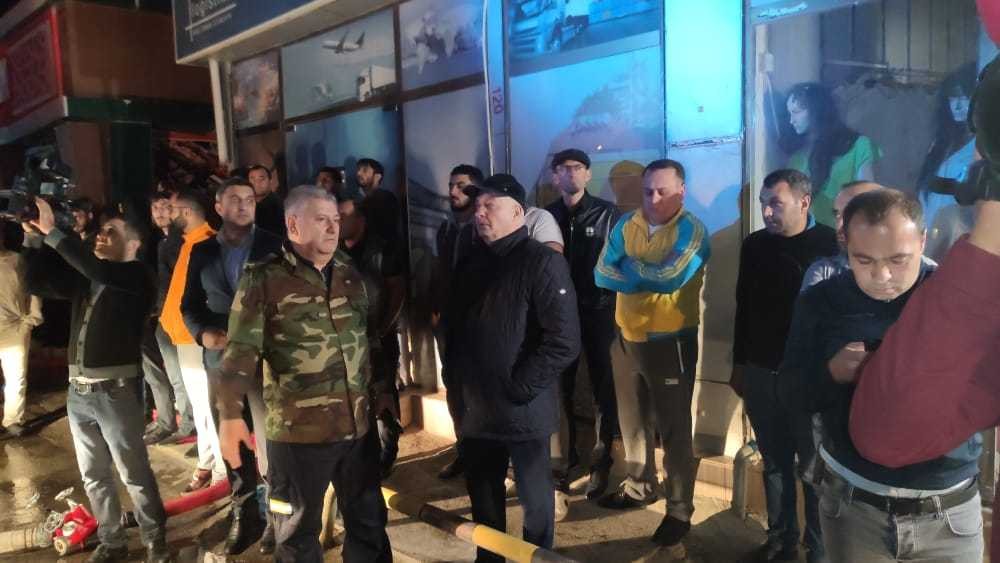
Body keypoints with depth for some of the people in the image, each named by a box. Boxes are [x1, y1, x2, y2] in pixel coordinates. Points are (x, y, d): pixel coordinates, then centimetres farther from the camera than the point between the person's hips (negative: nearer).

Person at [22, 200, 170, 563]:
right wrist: (33, 237, 1)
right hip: (78, 391, 7)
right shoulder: (83, 278, 13)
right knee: (94, 475, 15)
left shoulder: (136, 276, -8)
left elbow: (98, 270, -25)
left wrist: (51, 231, -23)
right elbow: (36, 283, 11)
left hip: (115, 391, -7)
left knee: (134, 473, 3)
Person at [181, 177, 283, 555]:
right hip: (221, 358, 3)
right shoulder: (201, 251, 11)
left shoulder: (272, 247, 2)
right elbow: (190, 304, 13)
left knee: (270, 441, -1)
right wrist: (202, 333, -6)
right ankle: (245, 514, 23)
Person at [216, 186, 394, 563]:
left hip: (358, 425, 4)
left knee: (369, 523, 17)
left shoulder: (352, 276, 8)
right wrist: (230, 414, -18)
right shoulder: (264, 279, -7)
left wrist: (382, 390, 15)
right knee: (299, 531, 14)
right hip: (297, 430, -4)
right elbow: (241, 350, -11)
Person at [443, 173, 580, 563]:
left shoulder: (542, 262, -13)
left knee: (534, 496, 13)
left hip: (522, 410, -6)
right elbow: (454, 327, 16)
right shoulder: (471, 263, 9)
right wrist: (453, 382, 7)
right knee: (482, 492, 21)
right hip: (475, 408, 6)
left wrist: (520, 388, -18)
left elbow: (564, 341, -19)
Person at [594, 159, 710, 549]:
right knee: (631, 421, 19)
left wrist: (629, 268, -12)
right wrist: (649, 277, -18)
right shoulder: (626, 225, 4)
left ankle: (680, 511, 19)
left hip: (671, 342, -5)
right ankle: (638, 488, 39)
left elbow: (671, 277, -27)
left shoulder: (691, 230, -11)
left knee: (673, 428, 5)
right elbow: (602, 274, -6)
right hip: (626, 338, 6)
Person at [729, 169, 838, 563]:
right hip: (761, 372, 4)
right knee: (775, 462, 13)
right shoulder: (754, 245, 5)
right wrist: (739, 363, 13)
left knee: (813, 466, 6)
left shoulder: (831, 245, -10)